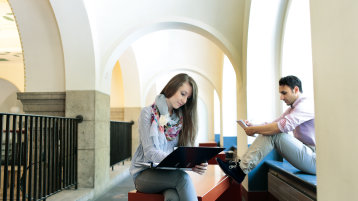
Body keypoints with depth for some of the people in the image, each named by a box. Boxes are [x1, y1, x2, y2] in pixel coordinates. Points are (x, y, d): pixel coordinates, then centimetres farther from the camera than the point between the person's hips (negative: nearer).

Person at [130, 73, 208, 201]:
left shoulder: (182, 119, 9)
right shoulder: (148, 113, -6)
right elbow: (150, 152, -15)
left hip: (169, 173, 3)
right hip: (145, 173, -3)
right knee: (182, 177, -31)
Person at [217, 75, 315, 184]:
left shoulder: (306, 104, -15)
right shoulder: (292, 108, 18)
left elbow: (283, 126, -27)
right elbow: (273, 124, 14)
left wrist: (255, 130, -18)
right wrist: (252, 125, -2)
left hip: (314, 159, -9)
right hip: (307, 154, 9)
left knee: (273, 133, -21)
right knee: (270, 131, 0)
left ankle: (241, 169, -17)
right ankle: (240, 166, -5)